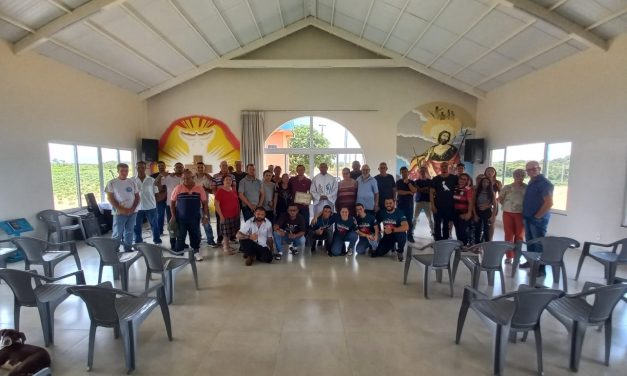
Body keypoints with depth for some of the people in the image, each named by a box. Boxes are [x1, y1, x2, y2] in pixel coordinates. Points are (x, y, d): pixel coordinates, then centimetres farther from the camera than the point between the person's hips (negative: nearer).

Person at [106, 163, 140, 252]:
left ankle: (128, 249, 23)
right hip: (119, 213, -3)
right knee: (117, 233, 1)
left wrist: (133, 208, -6)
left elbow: (137, 197, 8)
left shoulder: (132, 182, 7)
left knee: (129, 232, 13)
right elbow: (110, 198, -7)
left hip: (132, 212, 3)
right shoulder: (112, 183, -3)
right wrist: (120, 209, -15)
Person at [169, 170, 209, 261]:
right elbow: (172, 202, 2)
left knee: (195, 235, 10)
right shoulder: (178, 188, -6)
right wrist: (173, 215, -3)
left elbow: (204, 203, 2)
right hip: (181, 218, -1)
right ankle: (178, 252, 24)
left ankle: (196, 251, 26)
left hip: (195, 218, 1)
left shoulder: (200, 189, -4)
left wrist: (205, 216, -3)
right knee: (180, 235, 10)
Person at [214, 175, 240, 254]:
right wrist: (221, 215, -16)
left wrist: (238, 212, 14)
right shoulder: (220, 190, -10)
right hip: (225, 216, -6)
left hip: (235, 215, 7)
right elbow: (216, 204, -13)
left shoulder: (233, 189, 10)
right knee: (226, 233, 1)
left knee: (230, 232, 13)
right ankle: (226, 248, 14)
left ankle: (225, 244, 31)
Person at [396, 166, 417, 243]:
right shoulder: (398, 182, 3)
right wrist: (409, 192, -5)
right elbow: (399, 192, -10)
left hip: (410, 204, 2)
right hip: (400, 204, -2)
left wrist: (408, 183, -11)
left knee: (410, 221, 1)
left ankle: (410, 236, 9)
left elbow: (414, 191, -7)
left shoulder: (412, 182, 9)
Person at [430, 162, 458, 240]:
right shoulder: (436, 179, -1)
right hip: (438, 206, -1)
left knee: (446, 225, 12)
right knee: (438, 225, 3)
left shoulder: (454, 178, 2)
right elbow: (431, 192, -2)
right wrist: (432, 205, -11)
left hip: (449, 206, 1)